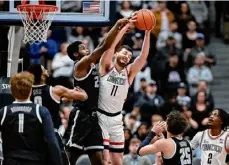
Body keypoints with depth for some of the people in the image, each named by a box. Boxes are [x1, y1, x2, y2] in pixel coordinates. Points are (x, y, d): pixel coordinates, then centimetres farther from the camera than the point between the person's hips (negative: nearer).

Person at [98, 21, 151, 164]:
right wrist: (126, 27, -20)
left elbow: (144, 56, -6)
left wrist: (147, 33, -15)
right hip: (100, 116, -5)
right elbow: (111, 44, -17)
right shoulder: (106, 67, -4)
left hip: (116, 119, 5)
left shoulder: (129, 72, 6)